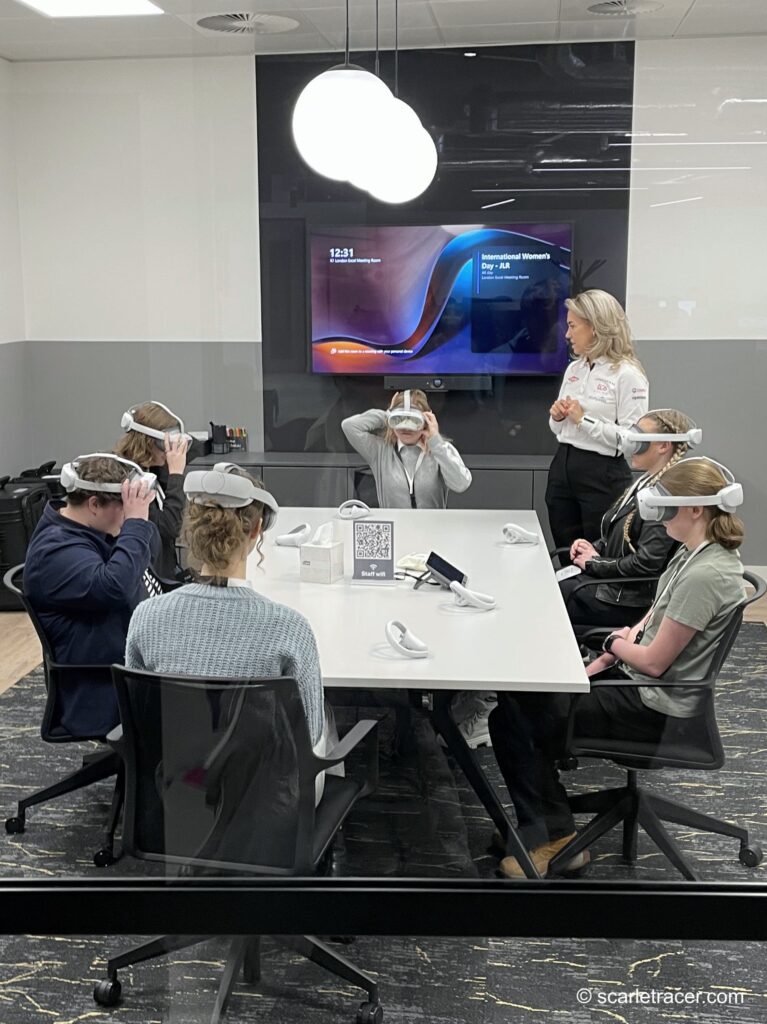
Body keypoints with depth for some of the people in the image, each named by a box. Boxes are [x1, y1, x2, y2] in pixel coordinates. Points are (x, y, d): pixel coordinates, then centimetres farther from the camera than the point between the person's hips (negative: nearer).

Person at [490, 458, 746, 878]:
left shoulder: (706, 574, -27)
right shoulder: (693, 553, 4)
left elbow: (654, 661, -22)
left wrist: (616, 642, -1)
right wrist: (599, 663, 2)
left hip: (658, 708, -10)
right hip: (635, 679, 10)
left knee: (512, 720, -7)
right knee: (519, 693, 5)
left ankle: (550, 834, 9)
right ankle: (549, 828, 8)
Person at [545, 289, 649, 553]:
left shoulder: (627, 375, -11)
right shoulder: (574, 369, 11)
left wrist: (584, 420, -18)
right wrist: (557, 417, -2)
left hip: (603, 475, -7)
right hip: (562, 470, 7)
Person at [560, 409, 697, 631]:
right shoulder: (646, 481, 9)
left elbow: (646, 563, -24)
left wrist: (594, 562, -12)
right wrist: (593, 548, 1)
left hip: (630, 601, -9)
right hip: (608, 580, 9)